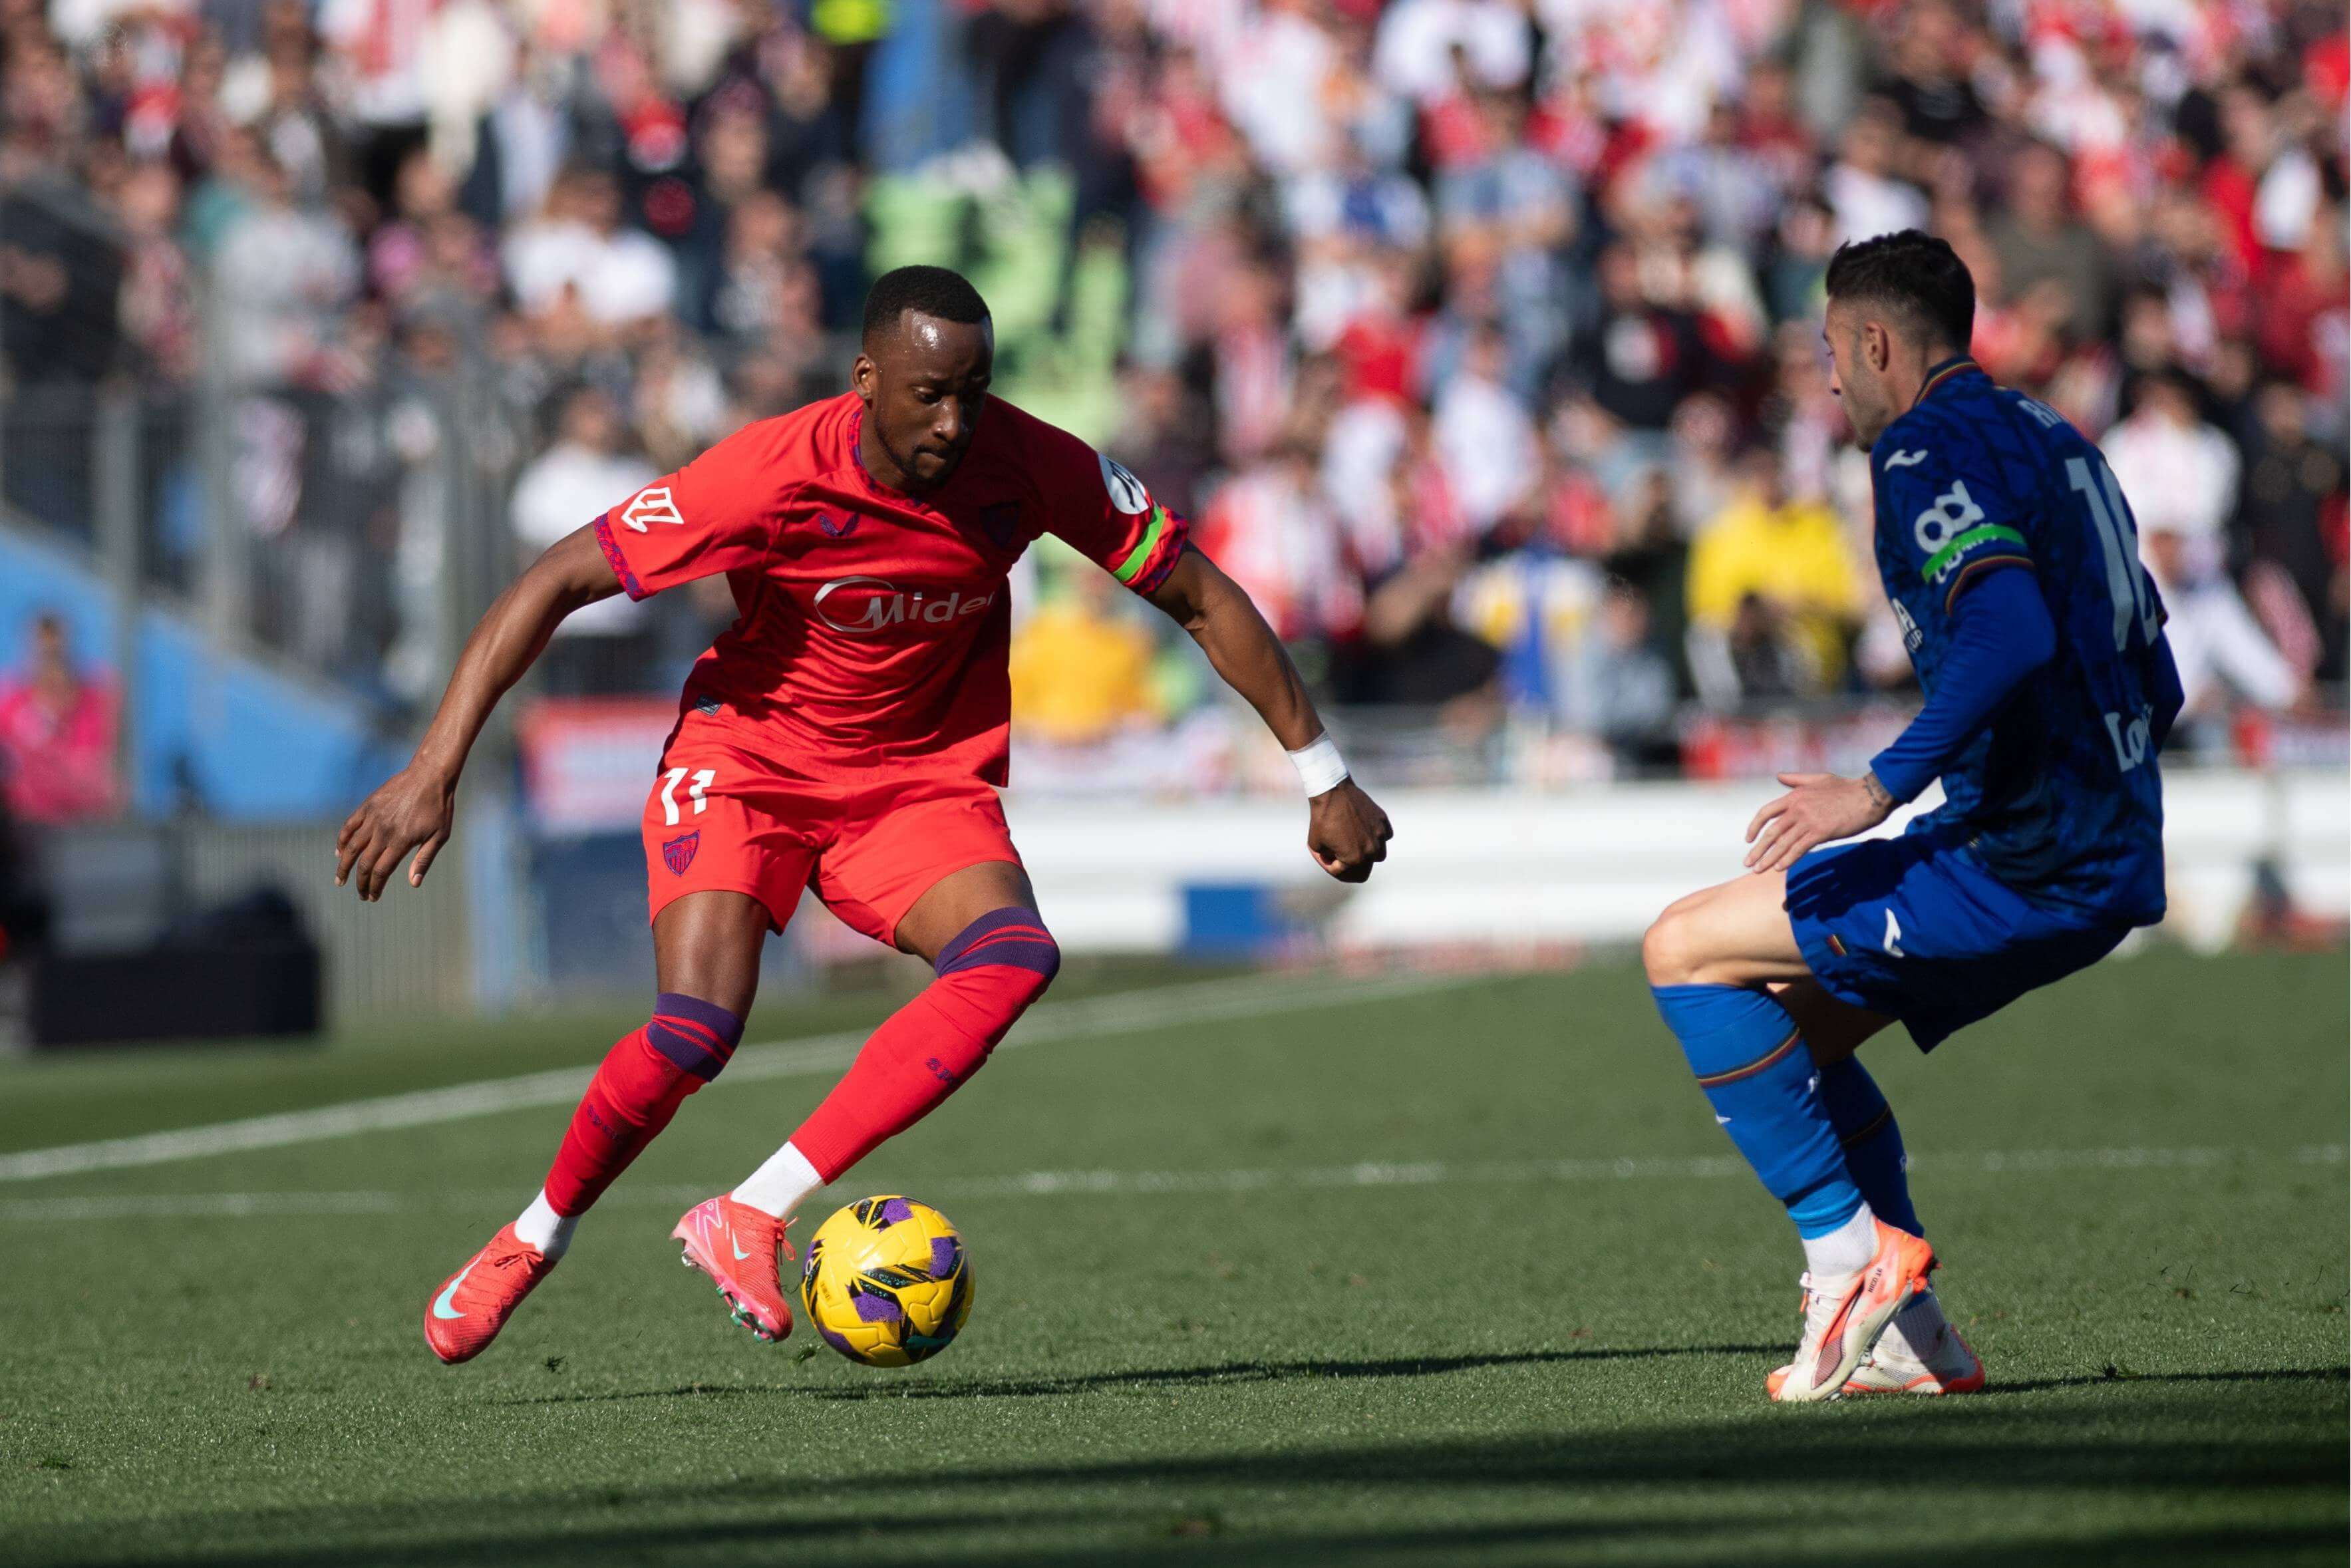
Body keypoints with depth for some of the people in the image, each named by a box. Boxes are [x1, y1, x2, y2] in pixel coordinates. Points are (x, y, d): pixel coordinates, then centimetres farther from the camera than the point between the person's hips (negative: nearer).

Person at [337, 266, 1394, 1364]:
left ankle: (751, 1217, -26)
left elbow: (1200, 597, -3)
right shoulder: (775, 474, -25)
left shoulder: (1033, 469, -17)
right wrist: (434, 773, -26)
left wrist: (1322, 776, 0)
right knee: (697, 1026, -25)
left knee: (1015, 956, -28)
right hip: (748, 754, -3)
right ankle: (533, 1241, 3)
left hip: (922, 781, 3)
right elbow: (554, 583, -20)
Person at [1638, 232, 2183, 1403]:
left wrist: (1882, 788, -26)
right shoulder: (2049, 443, 19)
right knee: (1788, 1019, 20)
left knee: (1687, 952, -6)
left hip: (2020, 864, -10)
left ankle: (1850, 1248, -7)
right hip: (2108, 866, 10)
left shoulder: (1928, 451, -10)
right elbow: (2154, 684, 22)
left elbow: (2011, 637, -28)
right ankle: (1906, 1334, 15)